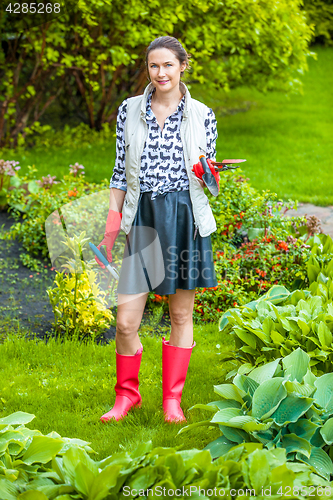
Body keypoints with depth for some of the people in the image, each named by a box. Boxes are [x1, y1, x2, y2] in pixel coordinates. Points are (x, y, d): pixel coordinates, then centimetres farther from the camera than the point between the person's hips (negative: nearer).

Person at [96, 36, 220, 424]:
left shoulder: (202, 116, 4)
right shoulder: (129, 110, 6)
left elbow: (208, 175, 10)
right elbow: (120, 171, 9)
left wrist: (210, 175, -14)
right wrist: (112, 225, 6)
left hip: (186, 218, 0)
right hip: (143, 219, 1)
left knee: (181, 313, 6)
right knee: (125, 322, -3)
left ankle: (172, 399, 21)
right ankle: (127, 394, 20)